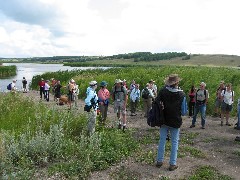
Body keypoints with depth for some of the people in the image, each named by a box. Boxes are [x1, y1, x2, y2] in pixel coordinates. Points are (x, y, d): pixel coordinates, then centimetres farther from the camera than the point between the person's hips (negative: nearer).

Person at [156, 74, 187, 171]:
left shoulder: (163, 91, -11)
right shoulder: (181, 94, -14)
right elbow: (184, 111, -8)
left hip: (164, 120, 2)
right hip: (176, 122, -2)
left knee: (162, 140, 14)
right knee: (174, 142, 10)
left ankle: (159, 161, 23)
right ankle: (172, 164, 14)